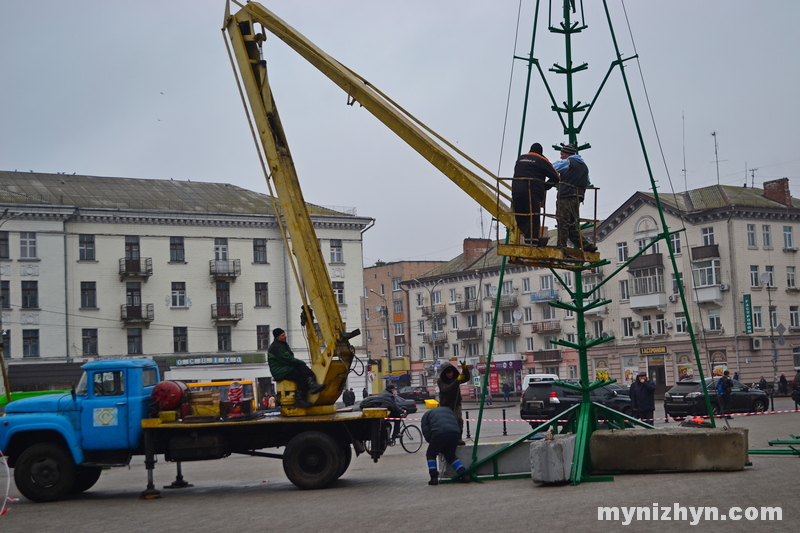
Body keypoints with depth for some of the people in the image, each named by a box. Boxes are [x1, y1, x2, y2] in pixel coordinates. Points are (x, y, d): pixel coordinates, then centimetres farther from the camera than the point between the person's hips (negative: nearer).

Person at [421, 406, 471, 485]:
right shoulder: (449, 410, 37)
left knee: (430, 454, 18)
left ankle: (434, 478, 8)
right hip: (455, 433, 4)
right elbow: (458, 424, 30)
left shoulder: (427, 414, 26)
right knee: (451, 456, 22)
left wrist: (432, 443, 24)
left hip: (439, 434, -4)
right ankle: (464, 475, 11)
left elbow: (426, 432, 14)